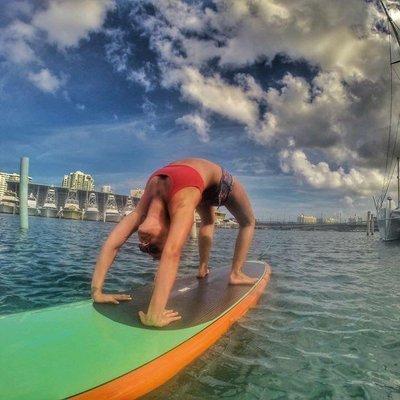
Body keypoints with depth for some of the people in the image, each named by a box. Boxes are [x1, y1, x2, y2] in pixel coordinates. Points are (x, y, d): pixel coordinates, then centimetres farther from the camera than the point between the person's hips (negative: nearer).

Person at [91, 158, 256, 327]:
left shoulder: (183, 204, -48)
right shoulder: (145, 206, -31)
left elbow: (172, 254, -59)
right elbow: (111, 243, -33)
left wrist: (154, 315, -64)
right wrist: (97, 292, -38)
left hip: (221, 182, -3)